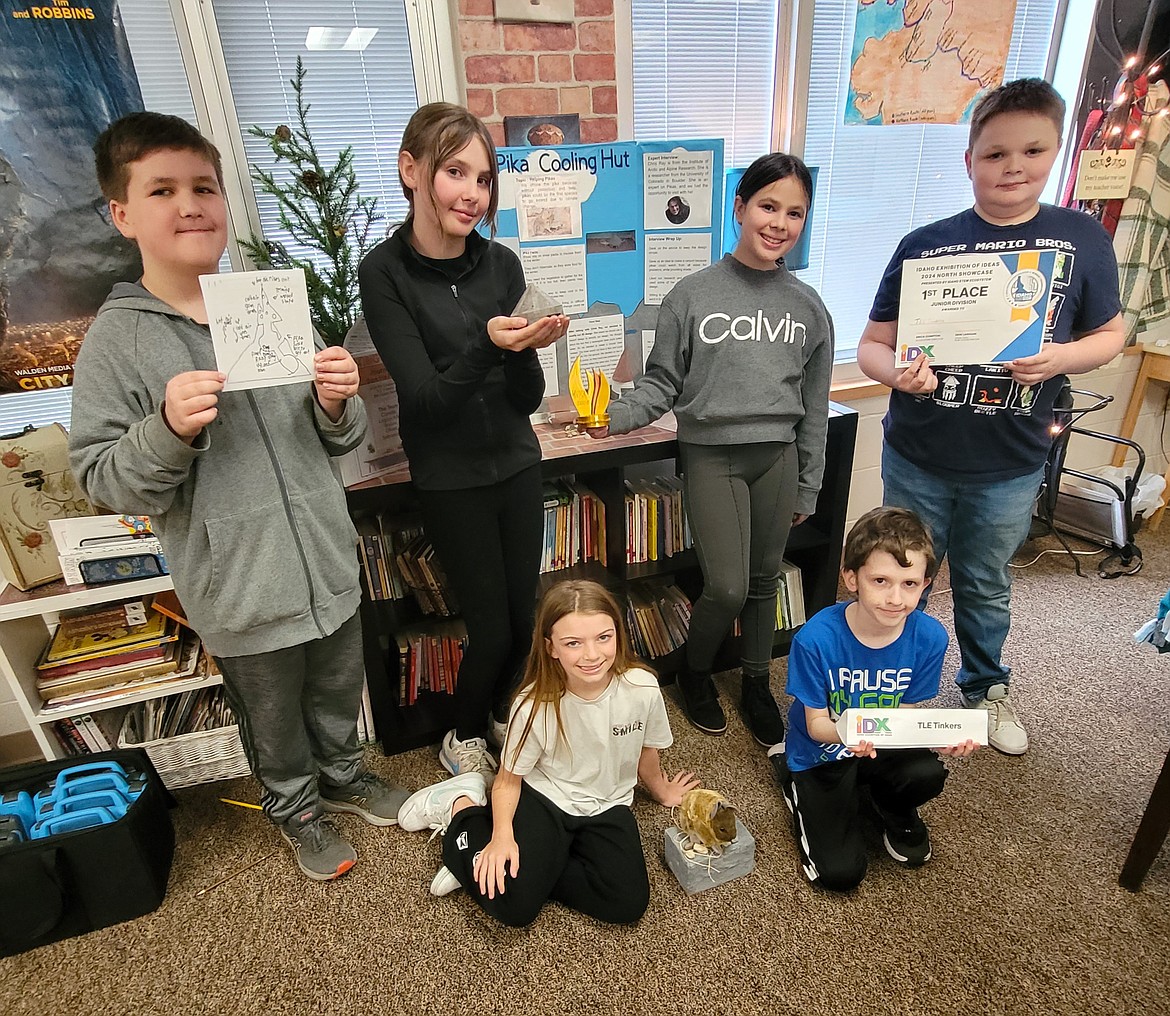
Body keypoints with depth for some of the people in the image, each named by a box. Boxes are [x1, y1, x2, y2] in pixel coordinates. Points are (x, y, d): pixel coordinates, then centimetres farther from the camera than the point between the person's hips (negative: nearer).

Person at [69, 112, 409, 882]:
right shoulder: (118, 338, -8)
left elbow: (339, 440, 5)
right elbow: (102, 479, -8)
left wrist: (337, 405, -17)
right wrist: (168, 429, -26)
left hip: (328, 563, 3)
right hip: (240, 588, -3)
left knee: (339, 690, 24)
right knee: (273, 719, 20)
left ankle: (342, 774, 53)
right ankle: (297, 807, 48)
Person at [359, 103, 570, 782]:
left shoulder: (501, 265, -1)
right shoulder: (385, 274, -11)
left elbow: (528, 399, -1)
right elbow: (427, 400, -17)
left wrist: (528, 349, -22)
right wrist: (487, 345, -32)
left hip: (518, 466, 4)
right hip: (451, 481, -4)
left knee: (526, 617, 13)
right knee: (492, 629, 3)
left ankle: (504, 714, 44)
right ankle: (464, 736, 34)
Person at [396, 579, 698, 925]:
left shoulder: (643, 689, -21)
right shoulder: (535, 705, -26)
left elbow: (646, 752, 2)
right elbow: (509, 779, -9)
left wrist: (662, 792, 20)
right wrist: (502, 835, -24)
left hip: (607, 807, 3)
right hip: (542, 798, -3)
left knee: (628, 904, -16)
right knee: (514, 905, -16)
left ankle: (535, 865, 3)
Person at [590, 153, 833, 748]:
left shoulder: (808, 307, 6)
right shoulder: (693, 295, -3)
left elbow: (814, 407, 9)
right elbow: (662, 383, -1)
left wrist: (808, 488, 10)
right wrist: (617, 416, -20)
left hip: (777, 456, 3)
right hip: (710, 454, -3)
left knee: (764, 581, 13)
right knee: (727, 587, -7)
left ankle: (756, 687, 36)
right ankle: (694, 673, 24)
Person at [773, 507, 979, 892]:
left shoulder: (929, 637, -18)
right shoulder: (816, 639, -28)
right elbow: (816, 724, -17)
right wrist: (847, 732, -41)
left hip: (885, 747, 3)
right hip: (821, 754, -3)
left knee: (927, 774, -30)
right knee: (841, 873, -12)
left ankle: (896, 815, 9)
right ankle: (789, 771, 15)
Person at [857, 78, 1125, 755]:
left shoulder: (1082, 239, -2)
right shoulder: (925, 245, -7)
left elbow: (1110, 333, 6)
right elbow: (873, 345, -5)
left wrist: (1061, 357, -16)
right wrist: (899, 374, -28)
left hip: (1013, 466, 1)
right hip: (918, 459, -1)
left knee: (987, 586, 21)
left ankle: (988, 687, 47)